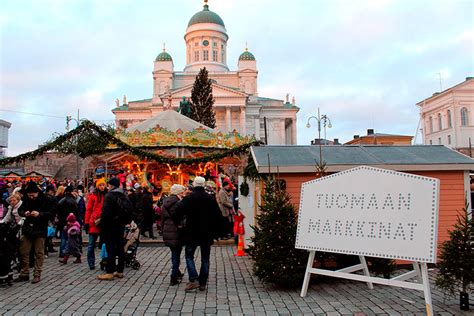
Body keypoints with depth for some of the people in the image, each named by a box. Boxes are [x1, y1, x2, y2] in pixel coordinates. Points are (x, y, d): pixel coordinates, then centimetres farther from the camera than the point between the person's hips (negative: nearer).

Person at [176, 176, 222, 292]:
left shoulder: (189, 198, -10)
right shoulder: (210, 198, 1)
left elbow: (179, 212, -18)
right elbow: (218, 215, 3)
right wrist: (214, 231, 11)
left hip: (192, 233, -3)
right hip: (207, 234, 3)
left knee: (189, 256, 9)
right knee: (205, 258, 11)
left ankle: (194, 280, -6)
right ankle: (203, 283, 13)